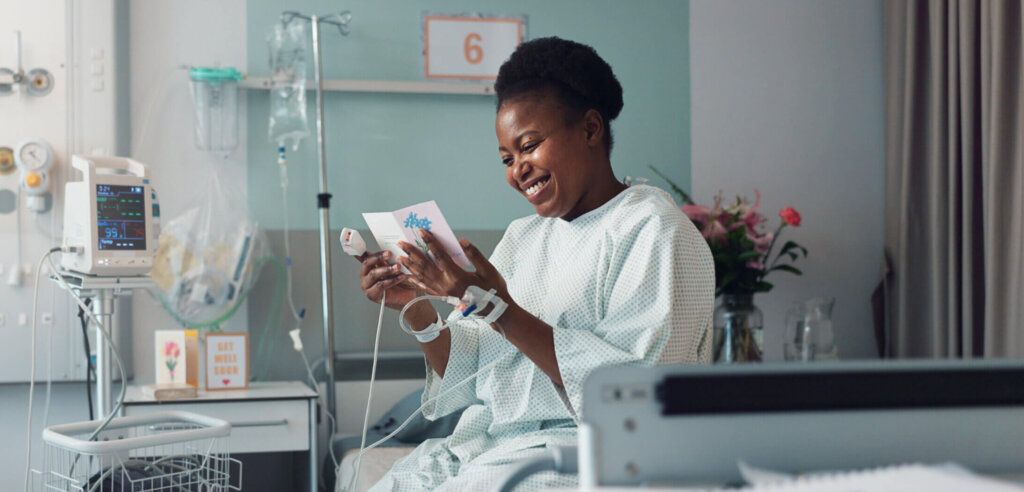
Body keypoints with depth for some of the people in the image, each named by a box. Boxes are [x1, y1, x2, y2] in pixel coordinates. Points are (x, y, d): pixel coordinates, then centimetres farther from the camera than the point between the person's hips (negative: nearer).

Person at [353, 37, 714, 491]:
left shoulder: (653, 230, -6)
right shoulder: (522, 237, 15)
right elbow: (468, 381, 12)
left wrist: (502, 312, -21)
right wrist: (417, 308, -5)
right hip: (483, 445, 7)